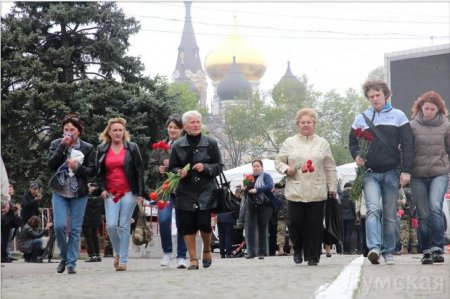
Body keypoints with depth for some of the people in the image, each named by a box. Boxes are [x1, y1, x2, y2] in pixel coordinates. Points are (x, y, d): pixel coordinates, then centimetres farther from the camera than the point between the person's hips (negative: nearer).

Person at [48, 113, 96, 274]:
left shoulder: (88, 148, 2)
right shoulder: (56, 144, 5)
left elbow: (92, 170, 1)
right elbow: (51, 164, -7)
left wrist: (78, 167, -17)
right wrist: (62, 146, -15)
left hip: (79, 194, 0)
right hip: (59, 192, 0)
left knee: (75, 229, 1)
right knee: (59, 226, -10)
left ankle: (71, 263, 8)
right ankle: (64, 256, 13)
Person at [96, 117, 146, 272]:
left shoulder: (132, 148, 3)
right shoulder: (102, 149, 9)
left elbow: (139, 171, 2)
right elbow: (99, 172, 14)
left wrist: (141, 193, -4)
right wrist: (102, 188, -1)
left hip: (128, 192, -2)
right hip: (110, 194, 2)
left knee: (124, 226, -2)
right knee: (111, 225, -9)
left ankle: (123, 260, 3)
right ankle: (117, 252, 16)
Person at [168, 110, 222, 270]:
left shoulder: (211, 143, 3)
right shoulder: (177, 146, 5)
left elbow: (219, 166, 4)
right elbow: (171, 168, 11)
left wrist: (205, 167, -14)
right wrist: (179, 172, -11)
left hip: (206, 191, -1)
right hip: (185, 191, 1)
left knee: (204, 224, -10)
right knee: (187, 226, -2)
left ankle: (207, 250, 19)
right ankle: (193, 259, 10)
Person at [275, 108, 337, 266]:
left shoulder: (322, 143, 11)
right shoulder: (289, 143, 10)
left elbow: (330, 168, 11)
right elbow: (279, 161, 13)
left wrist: (332, 187, 7)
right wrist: (286, 169, -9)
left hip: (317, 192, 0)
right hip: (295, 192, 0)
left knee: (314, 225, -2)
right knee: (295, 223, -4)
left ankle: (312, 256, 7)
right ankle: (298, 250, 21)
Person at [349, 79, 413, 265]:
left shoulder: (398, 116, 5)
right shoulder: (361, 119, 9)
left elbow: (407, 144, 1)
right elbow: (352, 141, 15)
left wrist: (406, 170, -7)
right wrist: (356, 156, -8)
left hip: (392, 173, 0)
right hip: (370, 173, 0)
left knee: (390, 215, 5)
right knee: (373, 209, -20)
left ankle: (388, 252, 14)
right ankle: (374, 248, -31)